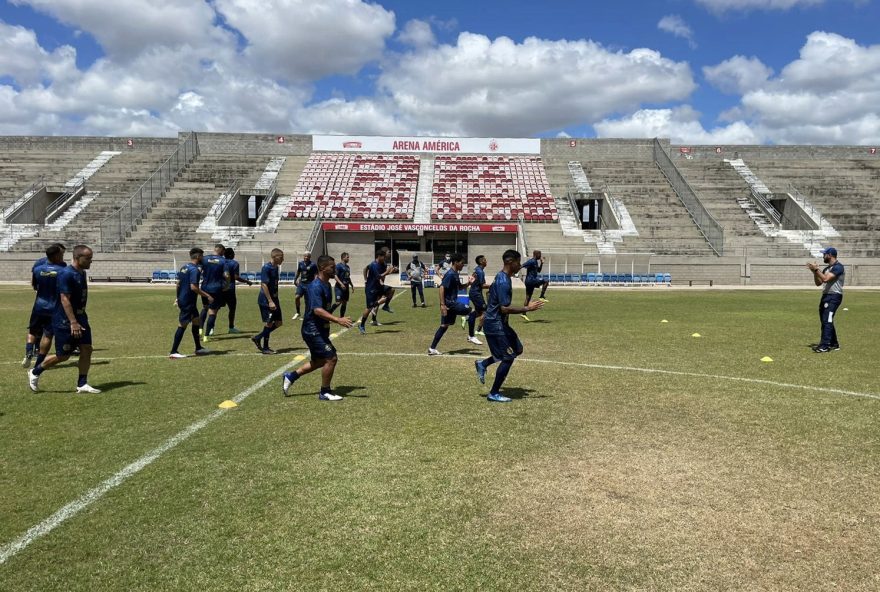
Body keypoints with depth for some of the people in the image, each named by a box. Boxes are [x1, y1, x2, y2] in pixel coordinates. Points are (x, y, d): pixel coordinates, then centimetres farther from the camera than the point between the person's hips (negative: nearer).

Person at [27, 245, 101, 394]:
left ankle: (82, 384, 9)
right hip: (65, 322, -8)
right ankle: (35, 372, 24)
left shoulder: (82, 273, 9)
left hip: (80, 318, 8)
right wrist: (73, 322, -27)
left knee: (86, 349, 1)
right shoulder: (66, 274, -19)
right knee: (63, 356, 1)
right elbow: (65, 299, -23)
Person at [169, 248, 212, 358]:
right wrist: (207, 296, -20)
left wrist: (178, 298, 25)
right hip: (188, 302, -10)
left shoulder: (184, 267, 12)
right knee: (182, 325, -5)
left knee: (197, 321, 18)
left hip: (182, 299, 10)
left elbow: (178, 284, 16)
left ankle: (198, 348, 25)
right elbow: (193, 287, -25)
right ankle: (173, 352, -1)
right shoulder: (195, 269, -17)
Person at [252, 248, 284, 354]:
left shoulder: (276, 267, 11)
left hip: (274, 300, 9)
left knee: (278, 322, 10)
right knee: (269, 323, -2)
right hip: (266, 301, -9)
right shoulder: (266, 268, -16)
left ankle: (258, 338, 22)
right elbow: (264, 285, -20)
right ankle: (265, 348, 11)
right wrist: (270, 301, -22)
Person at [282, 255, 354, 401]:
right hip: (313, 331, -10)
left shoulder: (326, 285, 10)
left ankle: (291, 377, 31)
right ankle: (325, 392, 5)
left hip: (320, 330, 10)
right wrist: (338, 320, -40)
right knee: (331, 358, -10)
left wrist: (340, 320, 25)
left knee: (319, 361, 18)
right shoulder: (315, 287, -21)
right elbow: (317, 310, -32)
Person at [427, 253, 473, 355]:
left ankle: (432, 348, 14)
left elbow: (459, 287, 27)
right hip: (449, 303, -10)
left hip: (452, 303, 10)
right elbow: (442, 288, -24)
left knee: (444, 326, 11)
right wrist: (442, 304, -29)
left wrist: (468, 283, 8)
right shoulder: (450, 274, -16)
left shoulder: (455, 274, 14)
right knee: (469, 310, -14)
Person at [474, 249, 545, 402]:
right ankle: (494, 394, 9)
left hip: (499, 322, 10)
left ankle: (483, 364, 20)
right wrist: (527, 308, -24)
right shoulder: (503, 282, -23)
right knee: (508, 358, -3)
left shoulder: (503, 277, 9)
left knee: (517, 349, 16)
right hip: (495, 325, -10)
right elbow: (505, 308, -28)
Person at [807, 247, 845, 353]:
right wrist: (814, 272, 6)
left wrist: (816, 269, -18)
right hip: (826, 296, 10)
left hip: (834, 296, -10)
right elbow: (818, 283, 19)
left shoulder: (838, 266, -11)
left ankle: (825, 346, -18)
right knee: (825, 321, 13)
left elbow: (825, 279, -23)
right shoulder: (827, 268, 18)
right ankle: (834, 344, 23)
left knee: (827, 320, -15)